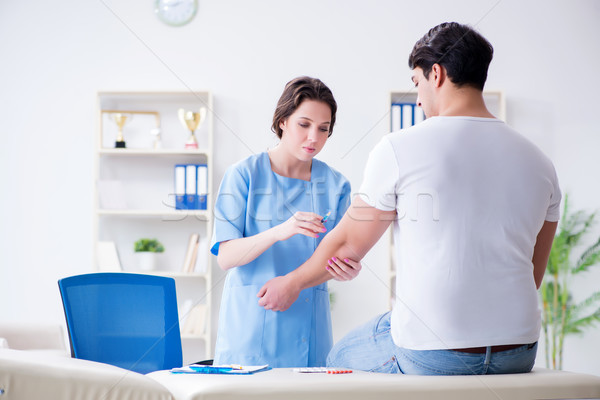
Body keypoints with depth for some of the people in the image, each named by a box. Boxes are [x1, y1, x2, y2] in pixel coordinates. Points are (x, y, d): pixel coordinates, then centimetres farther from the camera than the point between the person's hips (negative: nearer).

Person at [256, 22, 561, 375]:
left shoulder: (400, 148, -8)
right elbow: (533, 275, 13)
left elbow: (348, 246, 2)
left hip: (431, 356, -5)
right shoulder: (539, 163, 5)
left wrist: (292, 283, 21)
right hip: (519, 355, 5)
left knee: (340, 358, 26)